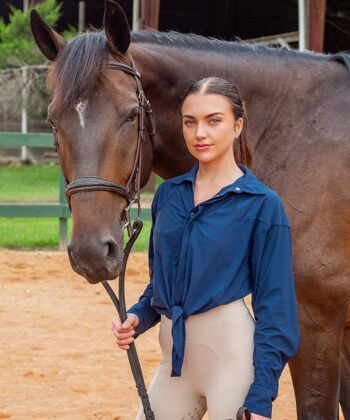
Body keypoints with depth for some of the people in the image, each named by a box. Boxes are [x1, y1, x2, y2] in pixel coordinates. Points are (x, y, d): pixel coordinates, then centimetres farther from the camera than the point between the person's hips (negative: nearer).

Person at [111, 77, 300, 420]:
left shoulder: (263, 205, -6)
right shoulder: (168, 194, 9)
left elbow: (274, 304, -8)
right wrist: (138, 317, -2)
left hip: (233, 353, -5)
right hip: (175, 353, 5)